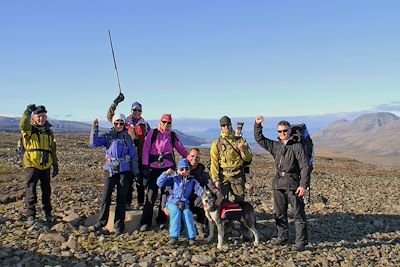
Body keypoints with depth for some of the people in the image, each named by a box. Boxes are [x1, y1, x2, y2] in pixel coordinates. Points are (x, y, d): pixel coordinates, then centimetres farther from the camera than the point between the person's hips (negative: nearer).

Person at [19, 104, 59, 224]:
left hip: (46, 166, 4)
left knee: (46, 190, 12)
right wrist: (27, 112, -47)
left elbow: (53, 150, 16)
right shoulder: (29, 130, -4)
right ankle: (30, 215, 6)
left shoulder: (49, 131, 9)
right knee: (31, 190, -3)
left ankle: (47, 213, 25)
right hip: (32, 165, -4)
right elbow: (23, 125, -31)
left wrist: (55, 164, 13)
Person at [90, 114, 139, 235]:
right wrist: (94, 128, -16)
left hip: (124, 171, 0)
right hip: (110, 170, 0)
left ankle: (119, 226, 12)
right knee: (106, 197, -1)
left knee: (121, 198, 3)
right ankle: (102, 221, 18)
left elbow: (133, 155, 7)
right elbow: (94, 143, -8)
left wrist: (135, 172, 5)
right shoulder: (108, 136, 6)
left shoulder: (127, 137, 5)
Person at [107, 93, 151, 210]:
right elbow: (110, 116, 0)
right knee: (128, 180, 3)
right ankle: (127, 203, 11)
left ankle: (140, 203, 13)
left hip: (140, 157, 1)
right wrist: (115, 102, -9)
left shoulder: (145, 125, 11)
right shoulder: (124, 123, 6)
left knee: (140, 180, 4)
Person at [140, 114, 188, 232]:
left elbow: (181, 149, 15)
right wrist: (145, 166, -7)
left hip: (168, 168, 2)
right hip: (154, 168, -2)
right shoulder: (152, 133, 1)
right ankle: (145, 222, 2)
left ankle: (161, 221, 17)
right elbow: (146, 149, -2)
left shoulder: (173, 135, 7)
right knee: (151, 195, -4)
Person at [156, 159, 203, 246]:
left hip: (184, 203, 1)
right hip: (172, 202, -1)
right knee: (176, 212, -32)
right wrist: (166, 173, -14)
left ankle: (191, 237, -28)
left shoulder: (192, 181, 12)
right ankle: (173, 236, -32)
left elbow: (199, 190, 2)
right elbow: (160, 183, -2)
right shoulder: (174, 179, 5)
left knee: (187, 213, -29)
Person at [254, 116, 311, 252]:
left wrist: (303, 185, -16)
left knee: (298, 213, -2)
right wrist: (257, 125, 7)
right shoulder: (275, 146, 13)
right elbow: (259, 139, 19)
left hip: (293, 184, -6)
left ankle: (301, 241, 3)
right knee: (279, 213, 14)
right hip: (278, 184, 6)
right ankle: (283, 237, 27)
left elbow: (305, 167, -9)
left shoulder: (297, 146, -5)